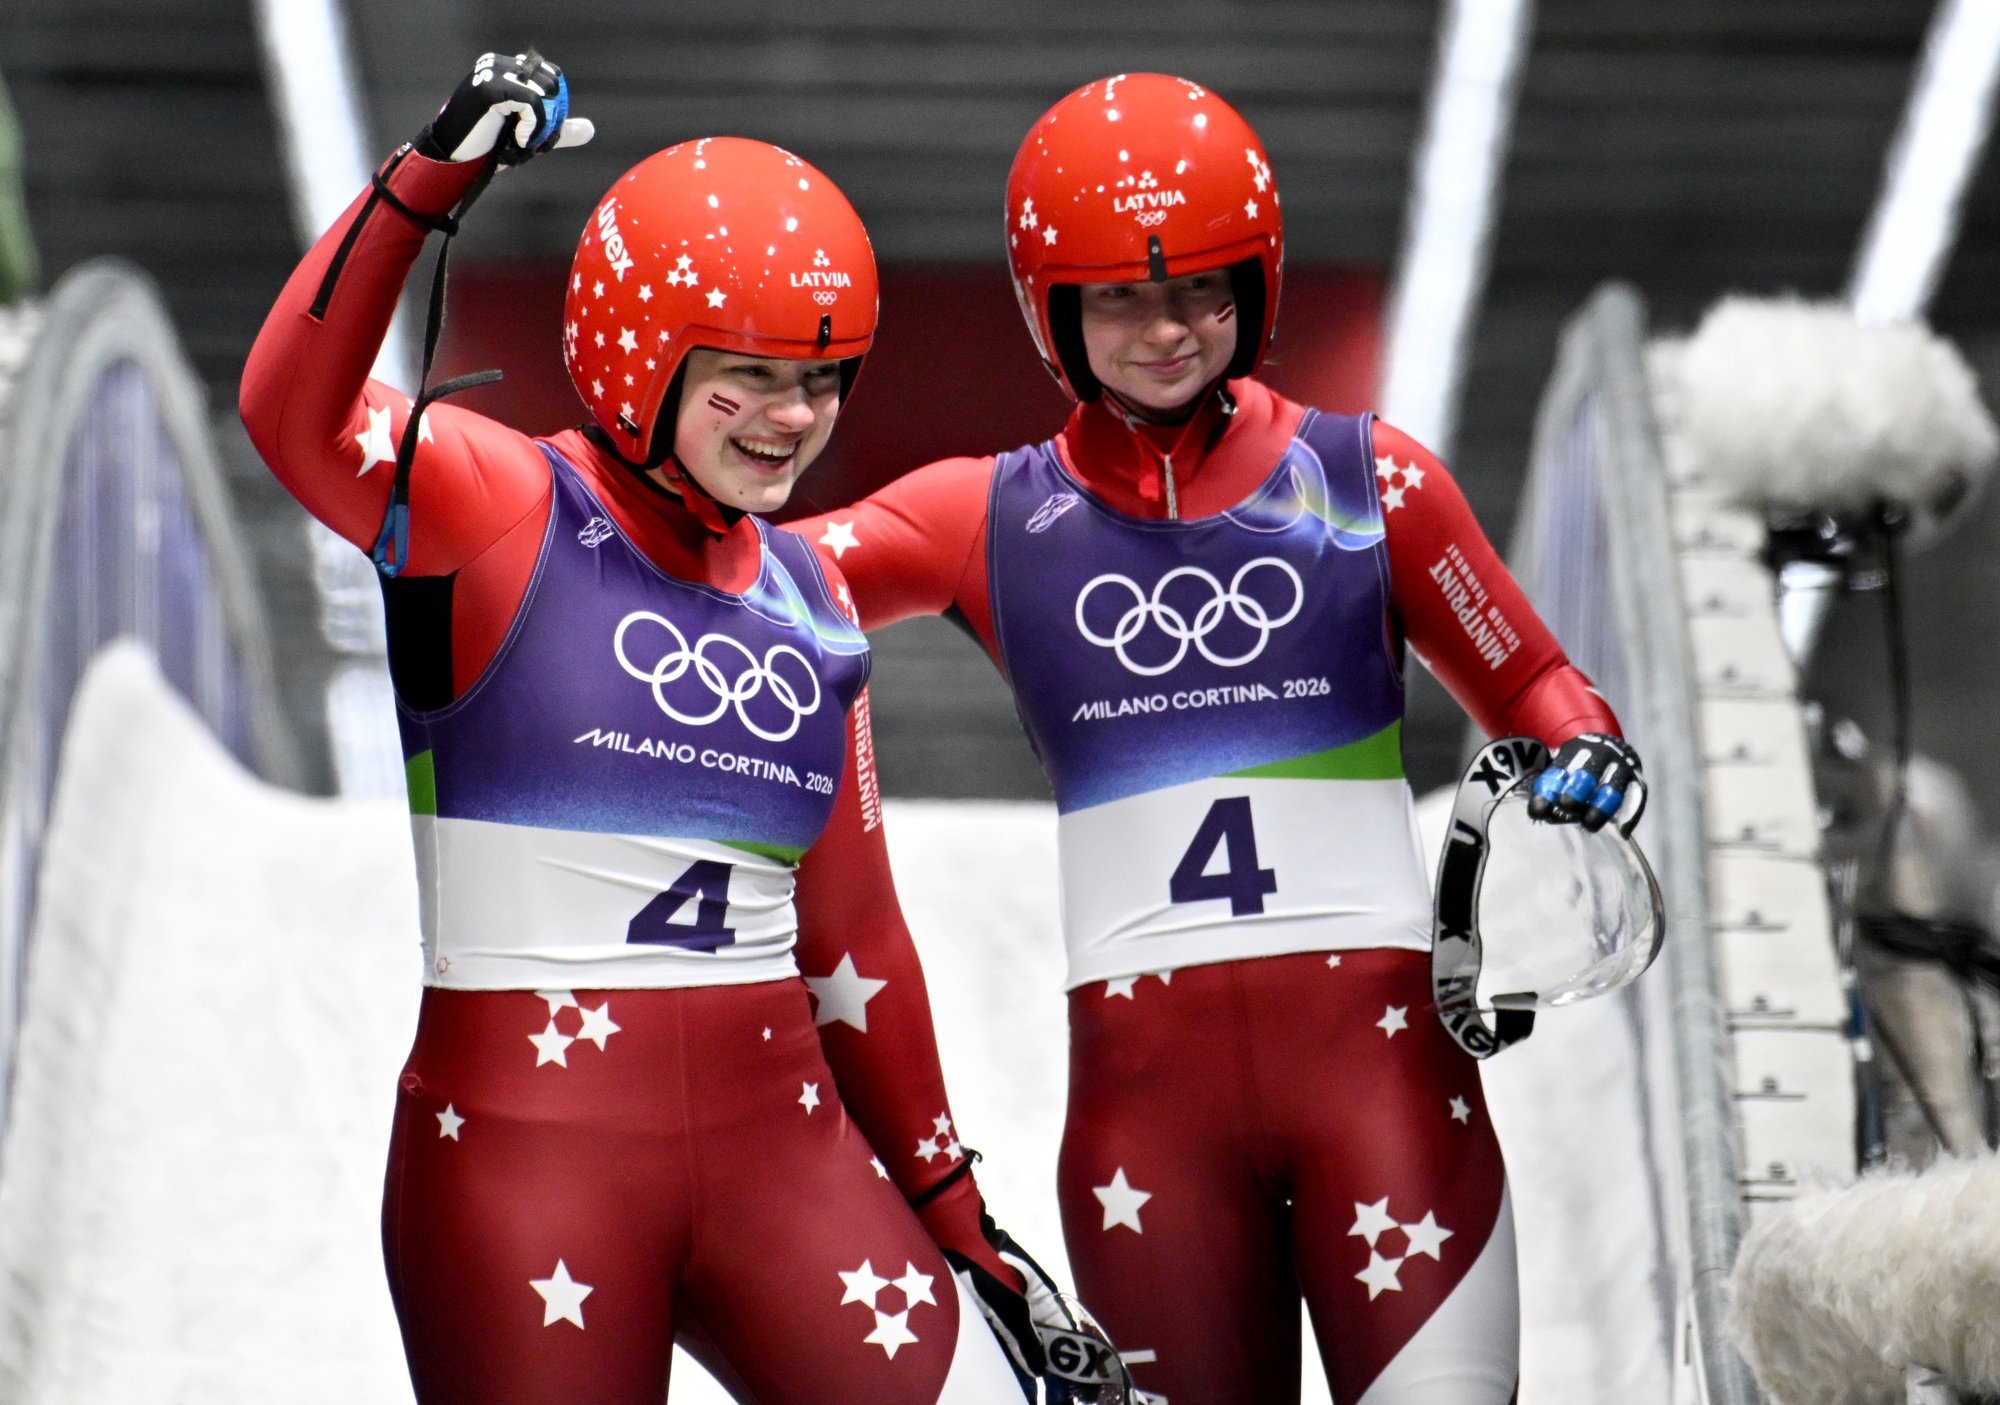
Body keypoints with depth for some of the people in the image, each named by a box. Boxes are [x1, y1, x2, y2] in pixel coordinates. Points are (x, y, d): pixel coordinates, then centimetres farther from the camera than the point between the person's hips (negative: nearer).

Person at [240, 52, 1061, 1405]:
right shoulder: (506, 515, -4)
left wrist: (953, 1214, 20)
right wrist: (431, 178, -36)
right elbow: (294, 418, -25)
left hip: (778, 1141, 5)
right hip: (527, 1144, -5)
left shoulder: (808, 597, 14)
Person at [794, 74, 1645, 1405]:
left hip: (1378, 1042, -1)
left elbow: (1531, 685, 14)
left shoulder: (1366, 479, 7)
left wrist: (1582, 756, -6)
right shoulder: (992, 518, 9)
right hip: (1144, 1075, 1)